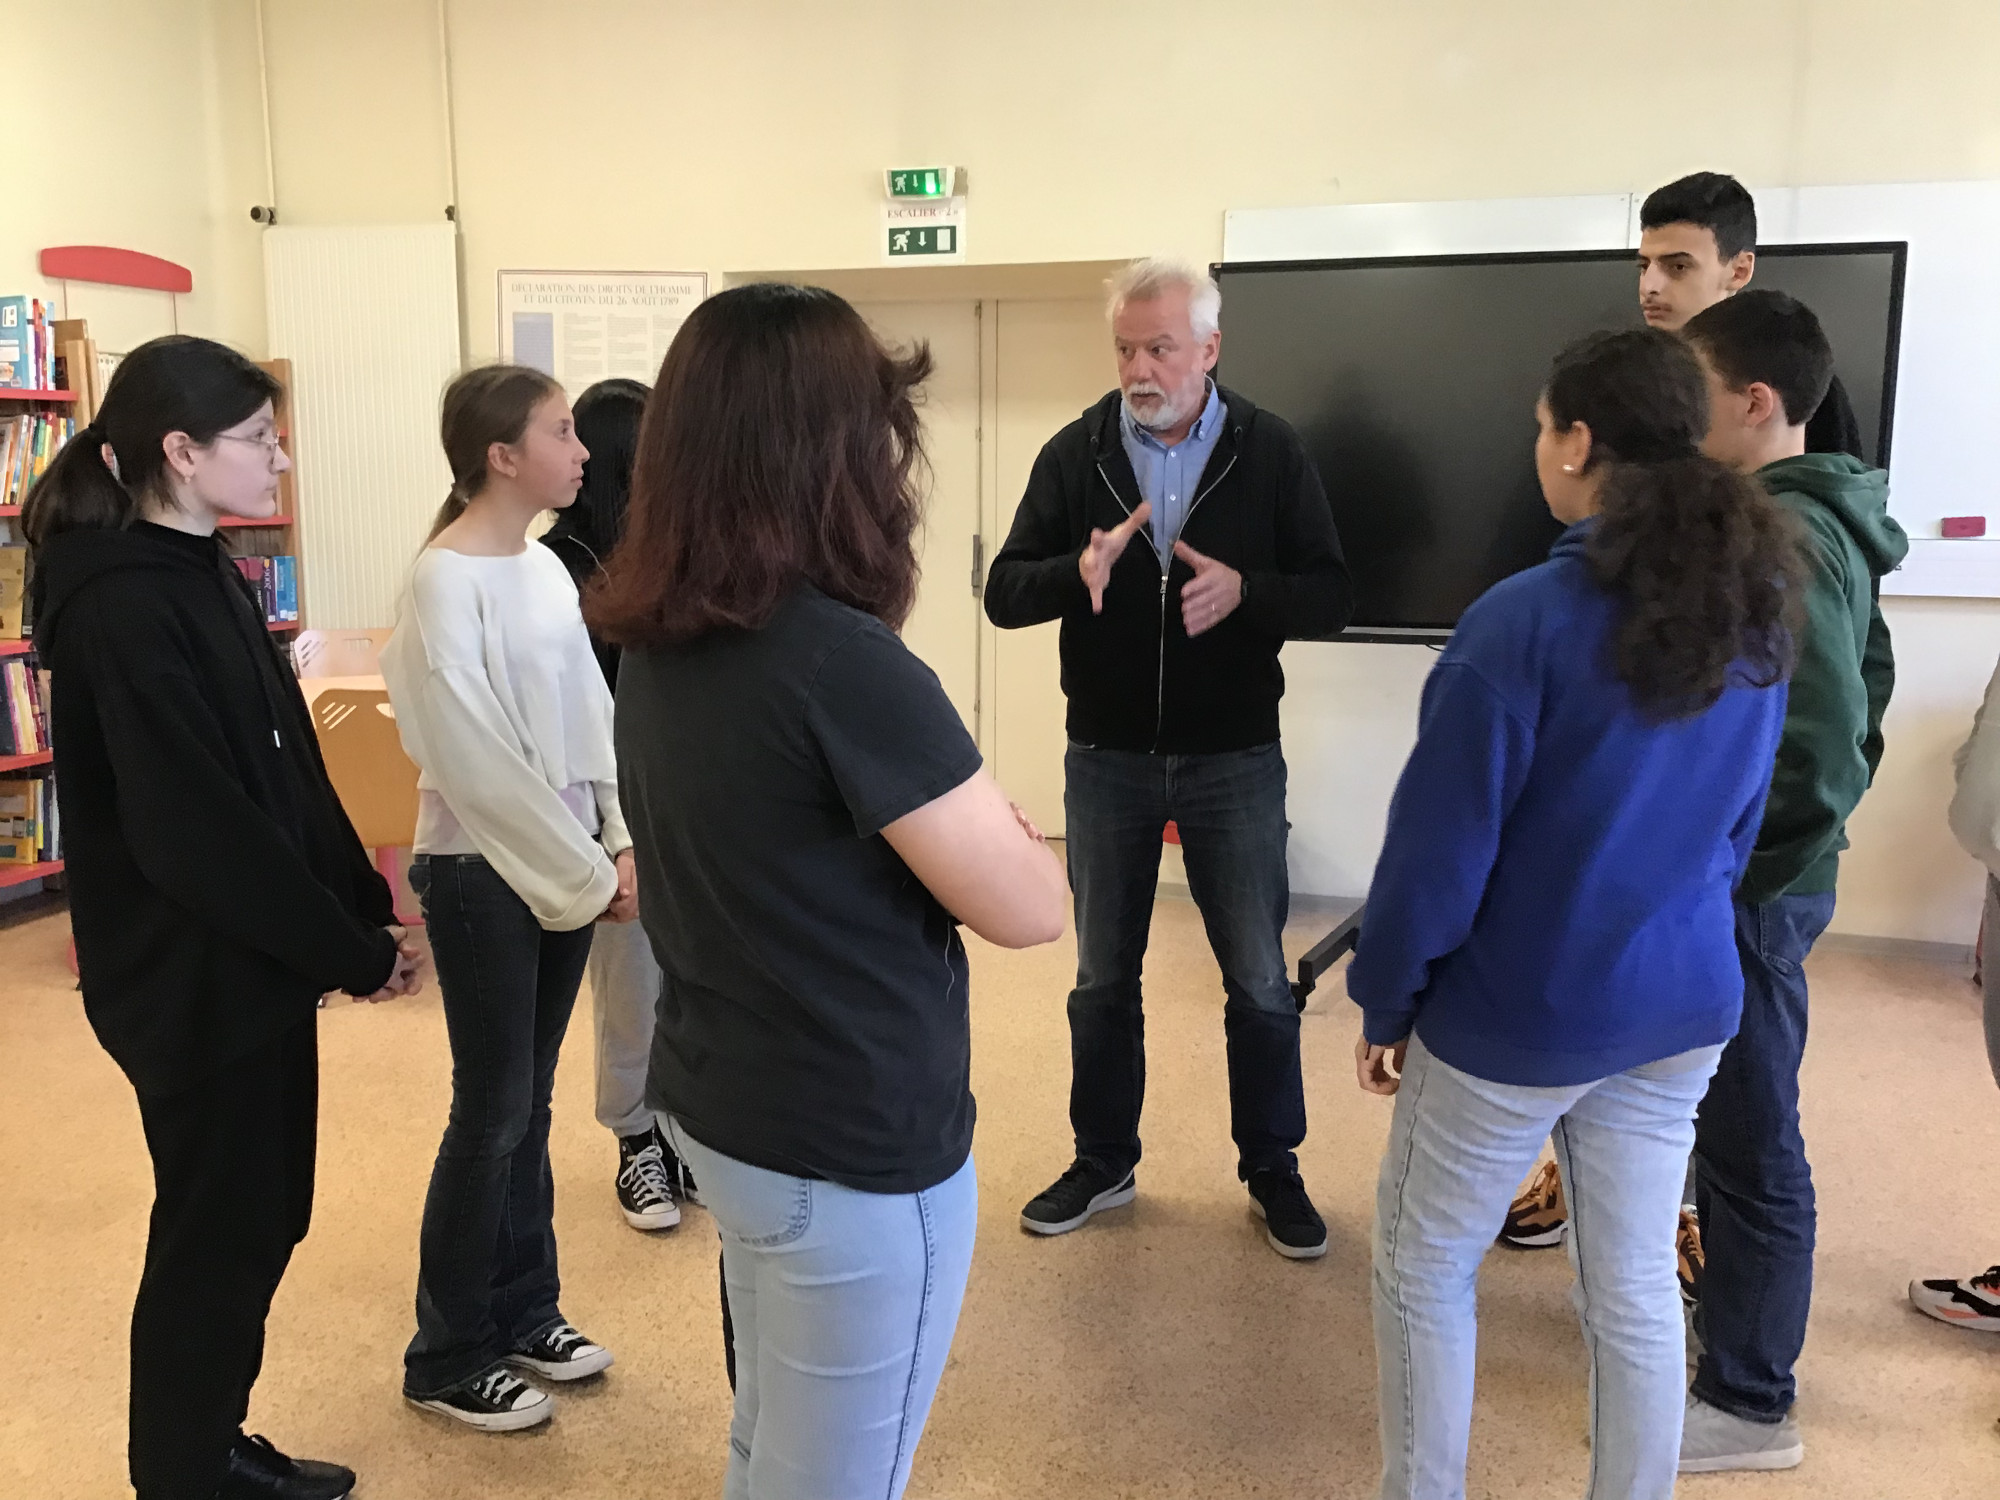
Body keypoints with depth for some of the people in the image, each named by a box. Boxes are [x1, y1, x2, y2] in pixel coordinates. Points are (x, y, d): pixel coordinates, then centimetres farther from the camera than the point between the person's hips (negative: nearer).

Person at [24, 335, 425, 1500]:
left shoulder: (203, 573, 9)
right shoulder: (122, 608, -21)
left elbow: (289, 769, 10)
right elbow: (195, 828, -25)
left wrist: (365, 909, 5)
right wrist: (351, 950, -17)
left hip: (255, 959, 9)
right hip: (194, 977, -9)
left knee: (261, 1217, 19)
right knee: (213, 1237, 7)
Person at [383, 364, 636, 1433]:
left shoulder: (547, 569, 8)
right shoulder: (445, 582, -16)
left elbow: (590, 720, 8)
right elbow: (482, 765, -18)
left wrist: (622, 845, -1)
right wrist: (588, 875, -13)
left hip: (563, 869, 7)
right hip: (482, 876, -7)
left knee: (529, 1103, 16)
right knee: (491, 1114, 3)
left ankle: (523, 1313, 32)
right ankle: (447, 1360, 20)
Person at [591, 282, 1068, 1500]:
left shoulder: (660, 646, 0)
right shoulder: (841, 662, -26)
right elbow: (1030, 908, -19)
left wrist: (928, 807, -1)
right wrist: (967, 805, -1)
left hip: (720, 1106, 8)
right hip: (857, 1149, -8)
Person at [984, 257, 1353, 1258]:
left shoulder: (1270, 452, -3)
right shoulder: (1076, 453, -1)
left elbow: (1332, 599, -5)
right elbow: (1003, 593, -5)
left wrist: (1245, 592, -26)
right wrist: (1077, 570, -26)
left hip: (1234, 760, -1)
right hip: (1107, 759, 2)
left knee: (1260, 983, 8)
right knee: (1101, 978, 14)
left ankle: (1273, 1171, 28)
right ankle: (1103, 1163, 32)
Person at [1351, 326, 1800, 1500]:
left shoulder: (1527, 619, -21)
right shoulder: (1757, 616, 1)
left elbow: (1441, 847, -17)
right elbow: (1736, 826, 12)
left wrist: (1386, 1003, -4)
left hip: (1520, 1016, -6)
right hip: (1682, 1006, 6)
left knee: (1425, 1269, 14)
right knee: (1636, 1289, 18)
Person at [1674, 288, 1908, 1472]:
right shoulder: (1819, 522, 9)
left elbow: (1820, 745, -26)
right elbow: (1863, 692, 17)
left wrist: (1736, 878, -17)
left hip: (1749, 895, -9)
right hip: (1758, 877, 9)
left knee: (1749, 1141, 4)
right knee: (1731, 1129, 21)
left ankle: (1750, 1405, 20)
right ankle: (1731, 1324, 39)